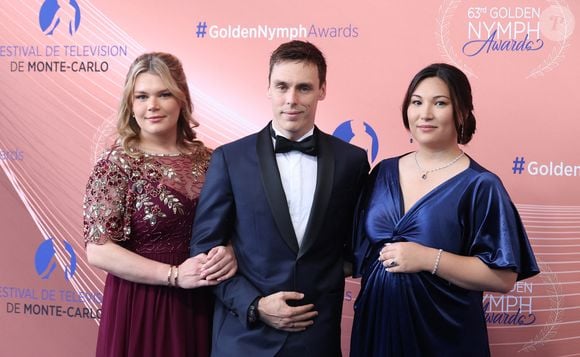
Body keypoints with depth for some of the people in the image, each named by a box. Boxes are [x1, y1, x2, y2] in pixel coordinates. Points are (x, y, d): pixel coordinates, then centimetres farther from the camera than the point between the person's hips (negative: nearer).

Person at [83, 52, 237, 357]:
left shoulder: (206, 159, 2)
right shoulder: (116, 164, -9)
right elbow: (98, 250, -14)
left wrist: (229, 252, -14)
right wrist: (174, 274, -19)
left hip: (201, 305, 4)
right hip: (141, 307, -4)